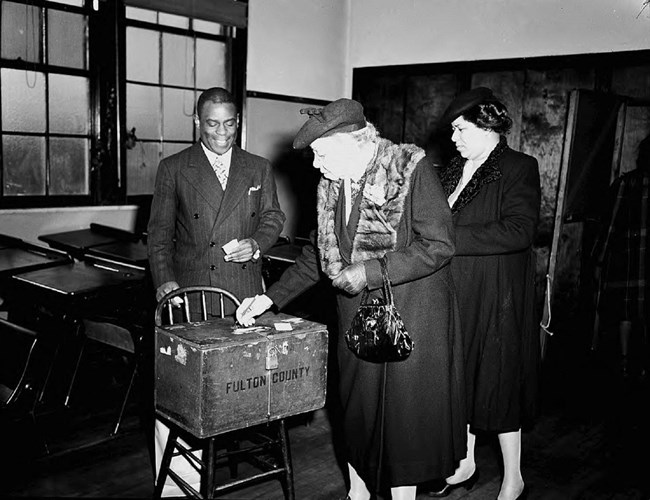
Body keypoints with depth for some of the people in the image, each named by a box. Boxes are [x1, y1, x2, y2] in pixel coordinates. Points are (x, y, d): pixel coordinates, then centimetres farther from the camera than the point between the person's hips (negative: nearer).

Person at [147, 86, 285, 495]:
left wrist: (255, 243, -6)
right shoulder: (173, 169, 7)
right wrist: (165, 280, -9)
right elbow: (159, 231, 5)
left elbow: (273, 217, 16)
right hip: (189, 290, -2)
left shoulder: (259, 169, 14)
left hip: (244, 290, 2)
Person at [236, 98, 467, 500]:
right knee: (357, 411, 15)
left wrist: (369, 272, -20)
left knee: (403, 413, 6)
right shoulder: (332, 184, 6)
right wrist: (271, 298, 7)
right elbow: (318, 255, 13)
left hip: (409, 320, -6)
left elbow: (439, 245, -18)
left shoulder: (413, 169, -14)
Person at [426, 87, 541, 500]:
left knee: (498, 382, 3)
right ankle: (466, 465, 31)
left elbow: (519, 231, -22)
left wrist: (453, 238, -23)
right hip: (455, 295, 7)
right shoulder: (454, 170, 12)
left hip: (496, 298, -6)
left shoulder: (519, 168, -9)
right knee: (461, 378, 14)